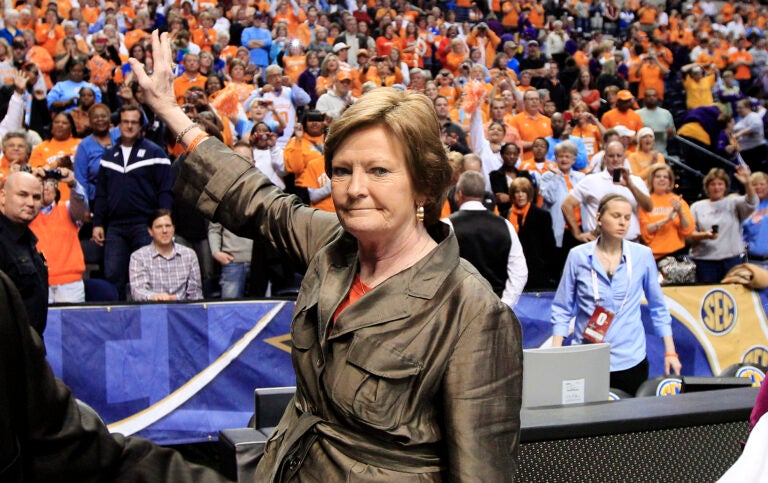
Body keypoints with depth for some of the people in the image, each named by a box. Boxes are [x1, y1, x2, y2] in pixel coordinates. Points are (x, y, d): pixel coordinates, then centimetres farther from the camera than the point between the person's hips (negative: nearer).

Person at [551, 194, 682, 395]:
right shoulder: (578, 256, -1)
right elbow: (562, 309, 4)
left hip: (630, 361, 1)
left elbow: (658, 307, 9)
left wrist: (670, 352, 6)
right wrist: (556, 354, -5)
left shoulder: (642, 255, 2)